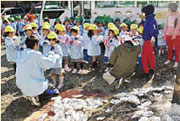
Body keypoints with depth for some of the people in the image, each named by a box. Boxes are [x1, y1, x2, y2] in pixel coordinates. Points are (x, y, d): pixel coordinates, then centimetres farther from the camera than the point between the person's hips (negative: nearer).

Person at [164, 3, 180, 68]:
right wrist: (165, 34, 11)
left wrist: (174, 35, -16)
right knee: (169, 48, 14)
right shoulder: (168, 15, 9)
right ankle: (169, 59, 27)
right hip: (168, 34, 5)